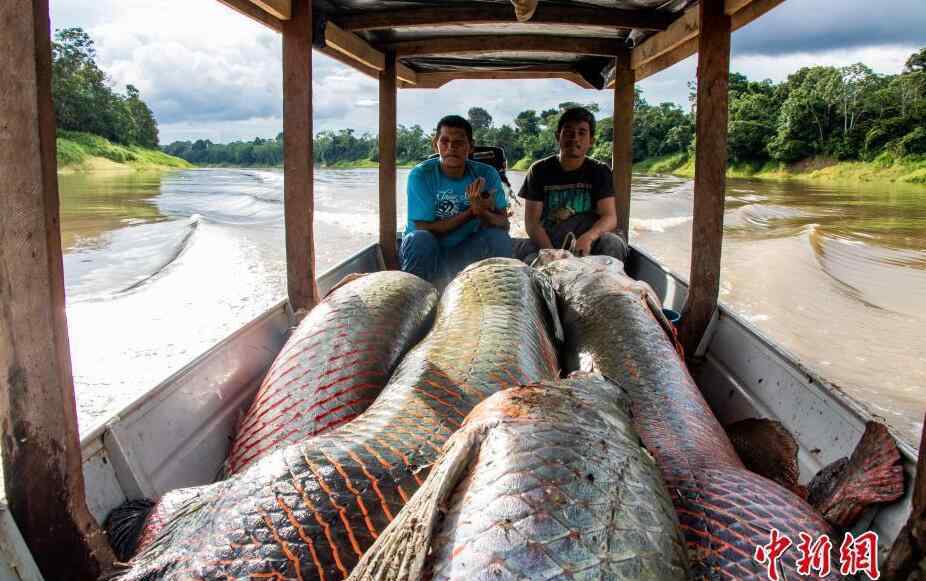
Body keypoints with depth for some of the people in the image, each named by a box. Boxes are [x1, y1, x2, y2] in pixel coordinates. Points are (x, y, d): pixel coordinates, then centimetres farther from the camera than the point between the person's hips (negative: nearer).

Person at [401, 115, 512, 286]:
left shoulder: (486, 175, -7)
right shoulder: (420, 175, -15)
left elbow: (503, 225, -12)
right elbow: (425, 229, -19)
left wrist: (482, 212, -35)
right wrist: (471, 213, -25)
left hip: (465, 255, 2)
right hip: (427, 253, -2)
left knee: (499, 238, -23)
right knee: (418, 239, -33)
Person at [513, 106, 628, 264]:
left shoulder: (599, 172, 3)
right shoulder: (539, 171, 2)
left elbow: (610, 217, -9)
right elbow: (532, 222, -5)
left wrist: (588, 237, -33)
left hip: (586, 246, 0)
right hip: (546, 244, 0)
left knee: (614, 243, -32)